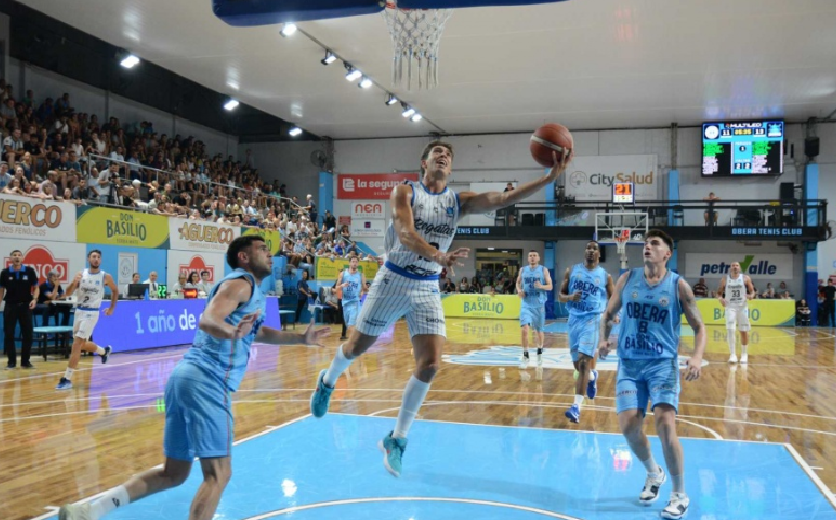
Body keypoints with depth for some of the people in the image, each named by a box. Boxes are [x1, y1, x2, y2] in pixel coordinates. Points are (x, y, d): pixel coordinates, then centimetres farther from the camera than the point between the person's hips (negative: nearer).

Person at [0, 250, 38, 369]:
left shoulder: (29, 271, -3)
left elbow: (36, 288, 2)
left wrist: (34, 299, -16)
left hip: (25, 305, 0)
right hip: (10, 306, 0)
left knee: (28, 334, 1)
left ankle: (25, 361, 12)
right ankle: (11, 361, 9)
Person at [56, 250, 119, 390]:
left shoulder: (106, 277, -6)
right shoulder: (81, 274, -1)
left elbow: (115, 290, 12)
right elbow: (68, 294, -4)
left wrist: (112, 308, 12)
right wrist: (73, 283, -23)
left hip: (91, 313, -5)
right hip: (79, 311, 5)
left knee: (76, 344, -13)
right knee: (82, 344, 17)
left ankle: (67, 379, -10)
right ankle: (104, 351, 46)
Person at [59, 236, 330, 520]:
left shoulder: (248, 289, 25)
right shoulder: (241, 282, -4)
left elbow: (258, 332, 40)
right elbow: (207, 319, -22)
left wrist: (301, 338, 35)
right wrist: (232, 332, -43)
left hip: (188, 376, 10)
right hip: (206, 381, -10)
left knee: (174, 472, 16)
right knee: (218, 475, -5)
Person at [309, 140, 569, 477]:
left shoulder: (459, 200, 2)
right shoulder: (405, 191, -8)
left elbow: (503, 199, -12)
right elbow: (405, 234, -25)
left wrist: (550, 177, -24)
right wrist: (438, 256, -44)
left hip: (427, 288, 3)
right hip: (393, 280, -2)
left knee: (429, 366, -9)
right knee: (357, 346, 12)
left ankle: (397, 439, 8)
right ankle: (327, 382, 47)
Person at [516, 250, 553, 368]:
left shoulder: (543, 270, -2)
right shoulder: (522, 270, 4)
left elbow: (550, 286, -2)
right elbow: (518, 283, 17)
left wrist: (541, 286, -23)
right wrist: (519, 290, -4)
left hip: (539, 305, 0)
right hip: (526, 304, 0)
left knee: (539, 331, 13)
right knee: (524, 329, -16)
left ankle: (539, 353, 38)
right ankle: (525, 356, -6)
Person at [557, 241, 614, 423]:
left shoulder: (605, 276, 3)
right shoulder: (572, 271, 6)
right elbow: (560, 295, 7)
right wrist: (570, 297, -16)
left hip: (592, 319, -3)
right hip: (574, 319, 3)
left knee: (584, 360, -17)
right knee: (577, 363, 13)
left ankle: (577, 405, -17)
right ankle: (592, 376, 49)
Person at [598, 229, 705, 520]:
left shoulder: (678, 285, -4)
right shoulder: (627, 279, 3)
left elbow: (699, 326, 0)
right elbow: (609, 314, 14)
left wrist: (697, 357, -18)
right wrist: (603, 340, -6)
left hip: (662, 364, -3)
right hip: (629, 364, 3)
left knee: (665, 426, -16)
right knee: (629, 427, -3)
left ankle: (680, 496, 4)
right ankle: (654, 473, 29)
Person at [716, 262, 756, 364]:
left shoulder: (746, 278, -1)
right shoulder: (724, 279, 1)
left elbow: (752, 291, 4)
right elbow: (719, 293, 8)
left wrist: (751, 296, -19)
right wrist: (720, 298, -14)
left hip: (742, 307, 0)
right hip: (730, 307, 0)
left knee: (744, 331, 7)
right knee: (730, 330, -13)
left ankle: (744, 354, 21)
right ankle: (733, 354, -8)